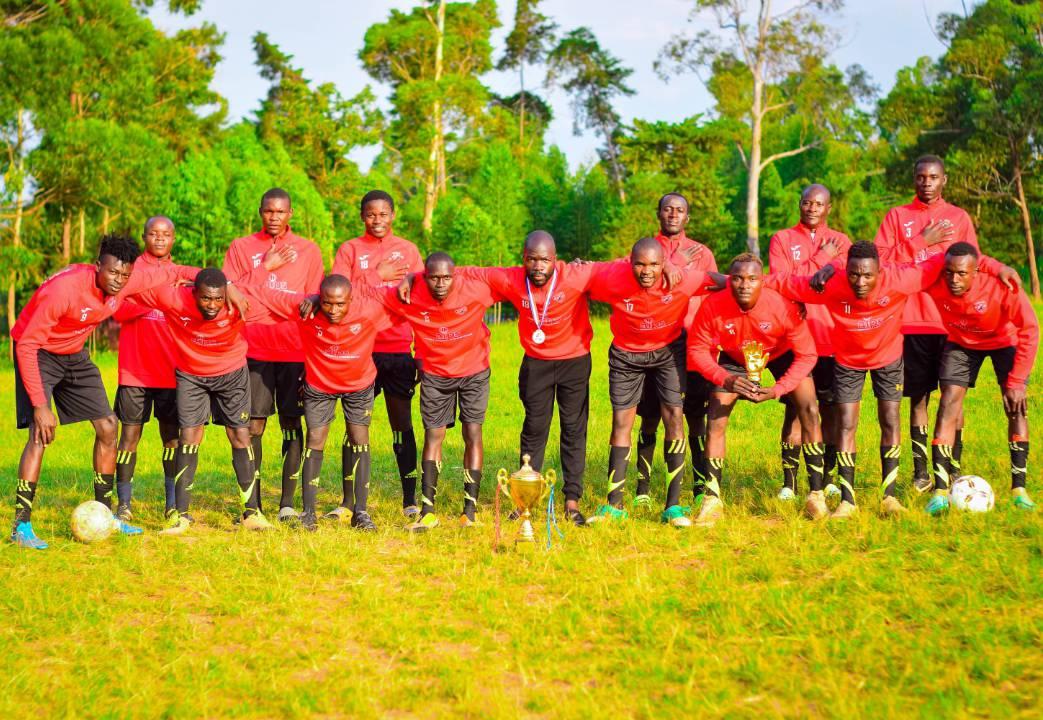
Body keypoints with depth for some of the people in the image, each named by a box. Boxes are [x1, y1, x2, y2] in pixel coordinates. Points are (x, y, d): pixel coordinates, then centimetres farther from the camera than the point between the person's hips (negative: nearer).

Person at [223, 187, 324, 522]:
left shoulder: (309, 250, 9)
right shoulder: (241, 247, 8)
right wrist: (264, 268, -7)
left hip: (295, 349, 0)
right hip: (254, 348, 0)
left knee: (291, 423, 0)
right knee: (254, 425, -3)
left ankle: (287, 503, 5)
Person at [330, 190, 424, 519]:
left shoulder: (407, 250, 11)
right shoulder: (349, 250, 6)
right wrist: (376, 277, -12)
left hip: (400, 349, 1)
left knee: (402, 424, 5)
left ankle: (410, 500, 10)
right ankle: (349, 501, 7)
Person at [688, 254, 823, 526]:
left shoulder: (783, 306, -35)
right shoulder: (713, 306, -33)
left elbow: (806, 355, -25)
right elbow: (697, 349, -20)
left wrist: (777, 390, -36)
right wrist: (725, 379, -36)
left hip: (781, 355, -1)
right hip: (734, 358, 1)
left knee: (809, 411, -15)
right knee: (716, 421, -9)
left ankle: (816, 495, -5)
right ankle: (712, 500, 2)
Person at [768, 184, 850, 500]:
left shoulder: (841, 242, 13)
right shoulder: (782, 239, 8)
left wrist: (802, 277, -12)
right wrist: (822, 258, -6)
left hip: (832, 337, 2)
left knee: (831, 409, 4)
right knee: (795, 409, -4)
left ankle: (827, 478, 13)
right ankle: (789, 481, 0)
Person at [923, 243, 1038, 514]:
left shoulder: (1002, 287, -38)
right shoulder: (934, 286, -32)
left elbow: (1029, 330, -28)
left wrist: (1017, 382, -29)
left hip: (1004, 341, -1)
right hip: (961, 342, 1)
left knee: (1016, 406, -12)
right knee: (949, 403, -13)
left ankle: (1019, 488, -3)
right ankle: (941, 490, -13)